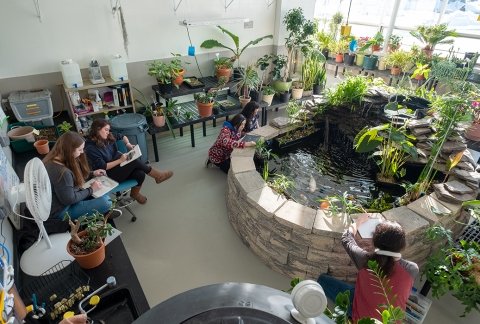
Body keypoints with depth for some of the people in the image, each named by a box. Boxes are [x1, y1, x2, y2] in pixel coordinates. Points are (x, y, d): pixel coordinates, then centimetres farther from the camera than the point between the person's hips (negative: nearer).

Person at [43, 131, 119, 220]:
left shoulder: (52, 159, -2)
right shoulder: (61, 172, -33)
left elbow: (73, 177, 14)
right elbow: (70, 199, -26)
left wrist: (92, 174, 8)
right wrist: (91, 189, -13)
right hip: (61, 211, -10)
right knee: (105, 202, -17)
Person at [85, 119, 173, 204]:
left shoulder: (108, 137, 2)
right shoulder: (90, 148, -18)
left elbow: (121, 136, 22)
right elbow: (102, 167, -20)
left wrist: (128, 144, 3)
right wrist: (120, 160, -24)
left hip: (118, 166, 7)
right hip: (109, 175, -7)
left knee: (140, 174, -20)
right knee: (134, 161, -25)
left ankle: (135, 193, 7)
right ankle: (157, 175, -9)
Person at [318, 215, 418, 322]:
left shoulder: (365, 260, -27)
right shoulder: (412, 269, -24)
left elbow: (346, 239, -7)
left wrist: (358, 222, 10)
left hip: (360, 316, -3)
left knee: (323, 279, 9)